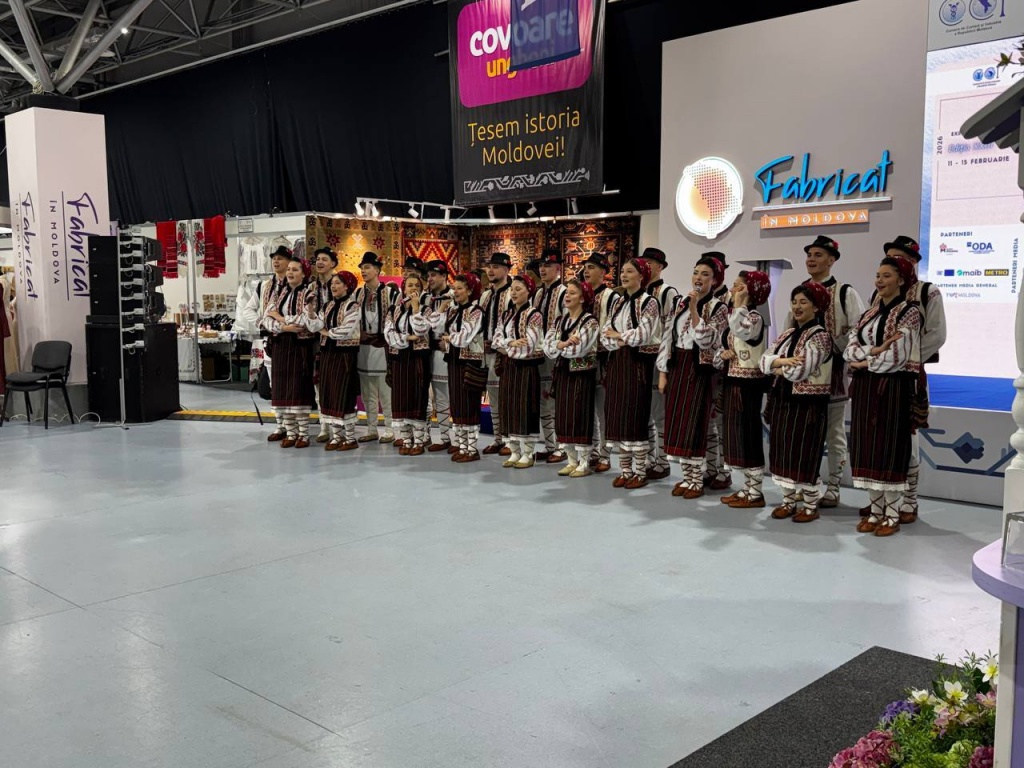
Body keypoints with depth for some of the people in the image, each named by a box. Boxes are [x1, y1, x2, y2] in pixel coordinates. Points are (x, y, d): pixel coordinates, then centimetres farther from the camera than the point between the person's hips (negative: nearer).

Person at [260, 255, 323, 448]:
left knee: (299, 390, -5)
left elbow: (306, 320, -19)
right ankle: (290, 433, 14)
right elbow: (267, 319, 2)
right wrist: (284, 327, -15)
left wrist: (281, 317, -9)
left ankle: (303, 434, 3)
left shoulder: (309, 293, -5)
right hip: (281, 345, 6)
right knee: (283, 390, 6)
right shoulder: (281, 293, 12)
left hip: (301, 345, -5)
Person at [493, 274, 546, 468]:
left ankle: (527, 454, 4)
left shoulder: (534, 315, -8)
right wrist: (511, 343, -15)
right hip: (508, 367, 7)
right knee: (509, 408, 7)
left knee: (525, 408, -4)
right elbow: (495, 340, 3)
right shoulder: (506, 315, 12)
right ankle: (514, 452, 15)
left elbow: (527, 346, -17)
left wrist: (506, 347, -5)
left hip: (526, 367, -7)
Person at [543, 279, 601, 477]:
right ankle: (571, 461, 18)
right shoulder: (562, 320, 12)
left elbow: (578, 349, -20)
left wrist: (558, 346, -5)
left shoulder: (590, 322, -9)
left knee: (580, 417, -3)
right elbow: (548, 347, 0)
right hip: (563, 374, 7)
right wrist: (565, 343, -17)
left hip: (582, 374, -7)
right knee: (563, 417, 8)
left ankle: (583, 463, 5)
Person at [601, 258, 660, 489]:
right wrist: (620, 341, -14)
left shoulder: (649, 302, -8)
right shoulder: (619, 303, 13)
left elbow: (642, 335, -20)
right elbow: (604, 335, 6)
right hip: (617, 363, 7)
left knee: (635, 417, -4)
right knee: (617, 417, 7)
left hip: (638, 363, -7)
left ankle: (640, 473, 5)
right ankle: (626, 470, 17)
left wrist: (618, 335, -6)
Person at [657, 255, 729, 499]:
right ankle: (687, 476, 19)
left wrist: (694, 310, -20)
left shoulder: (719, 308, -5)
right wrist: (663, 372, 4)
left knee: (694, 424, -4)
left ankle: (697, 481, 7)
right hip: (676, 367, 6)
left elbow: (706, 340, -19)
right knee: (677, 423, 7)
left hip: (699, 369, -5)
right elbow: (668, 337, 9)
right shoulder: (681, 303, 10)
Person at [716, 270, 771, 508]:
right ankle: (748, 489, 21)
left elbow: (741, 329, -37)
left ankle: (756, 494, 4)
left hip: (748, 383, -9)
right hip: (733, 381, 9)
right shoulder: (736, 316, 15)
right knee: (738, 435, 12)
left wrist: (739, 303, -24)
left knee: (748, 435, -4)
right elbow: (726, 346, 20)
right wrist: (723, 353, -2)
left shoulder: (754, 317, -14)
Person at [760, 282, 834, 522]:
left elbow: (799, 371, -22)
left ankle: (810, 506, 10)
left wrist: (776, 368, -5)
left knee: (805, 454, -2)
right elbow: (764, 360, 1)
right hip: (782, 400, 8)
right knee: (783, 452, 11)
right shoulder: (786, 335, 13)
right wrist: (783, 361, -18)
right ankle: (789, 500, 22)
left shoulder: (820, 336, -12)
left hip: (807, 403, -7)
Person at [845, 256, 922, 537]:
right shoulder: (870, 312, 14)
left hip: (893, 386, -6)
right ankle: (876, 511, 17)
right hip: (865, 387, 7)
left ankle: (892, 515, 6)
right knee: (867, 446, 7)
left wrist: (865, 362, -5)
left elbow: (897, 357, -16)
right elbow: (850, 348, 3)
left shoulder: (910, 312, -6)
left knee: (890, 446, -3)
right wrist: (874, 351, -14)